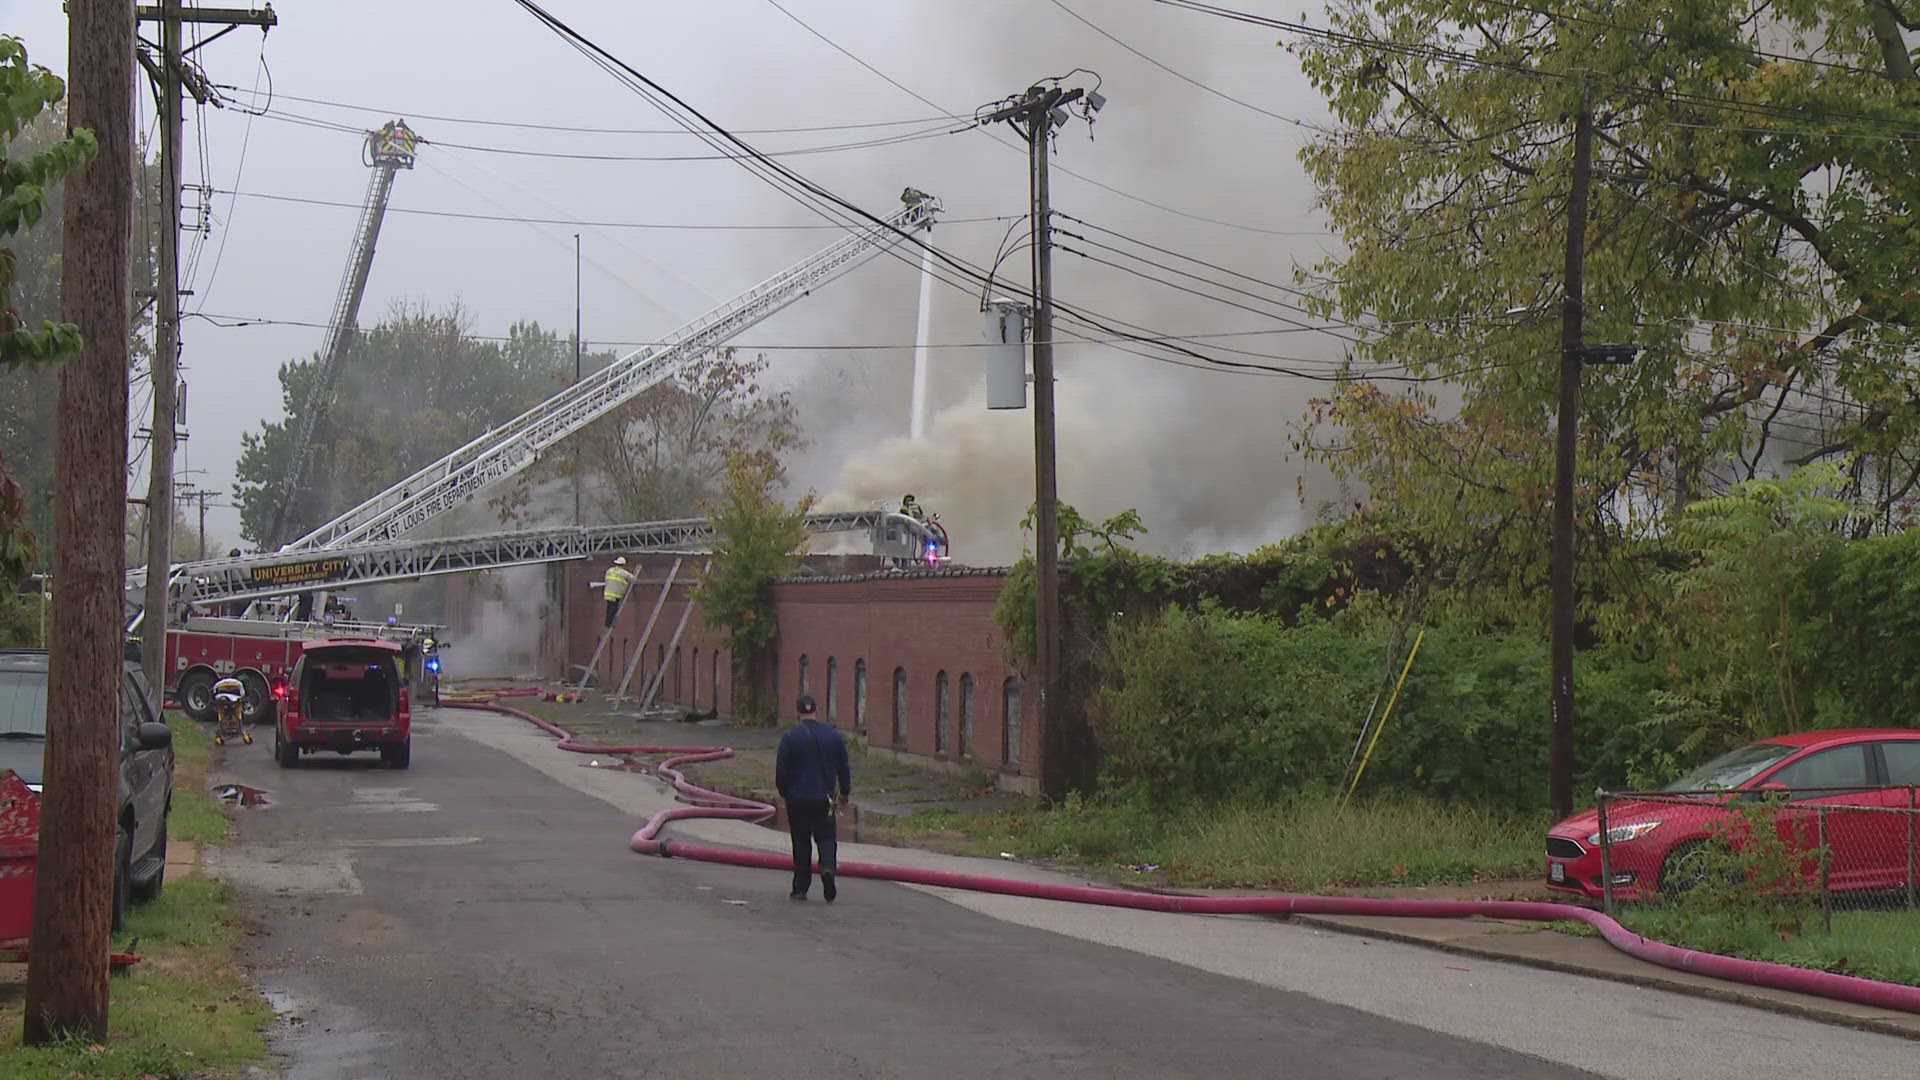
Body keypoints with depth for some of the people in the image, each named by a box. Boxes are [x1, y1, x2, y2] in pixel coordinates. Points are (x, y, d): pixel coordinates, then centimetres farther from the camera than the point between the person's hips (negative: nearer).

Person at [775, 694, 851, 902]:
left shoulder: (790, 736, -7)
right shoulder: (833, 735, 2)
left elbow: (781, 769, -4)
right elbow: (843, 768, 9)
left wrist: (783, 792, 12)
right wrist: (844, 793, 22)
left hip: (798, 798, -2)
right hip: (824, 798, 2)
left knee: (801, 842, 6)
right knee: (826, 837, 8)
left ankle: (801, 888, 9)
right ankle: (828, 866, -22)